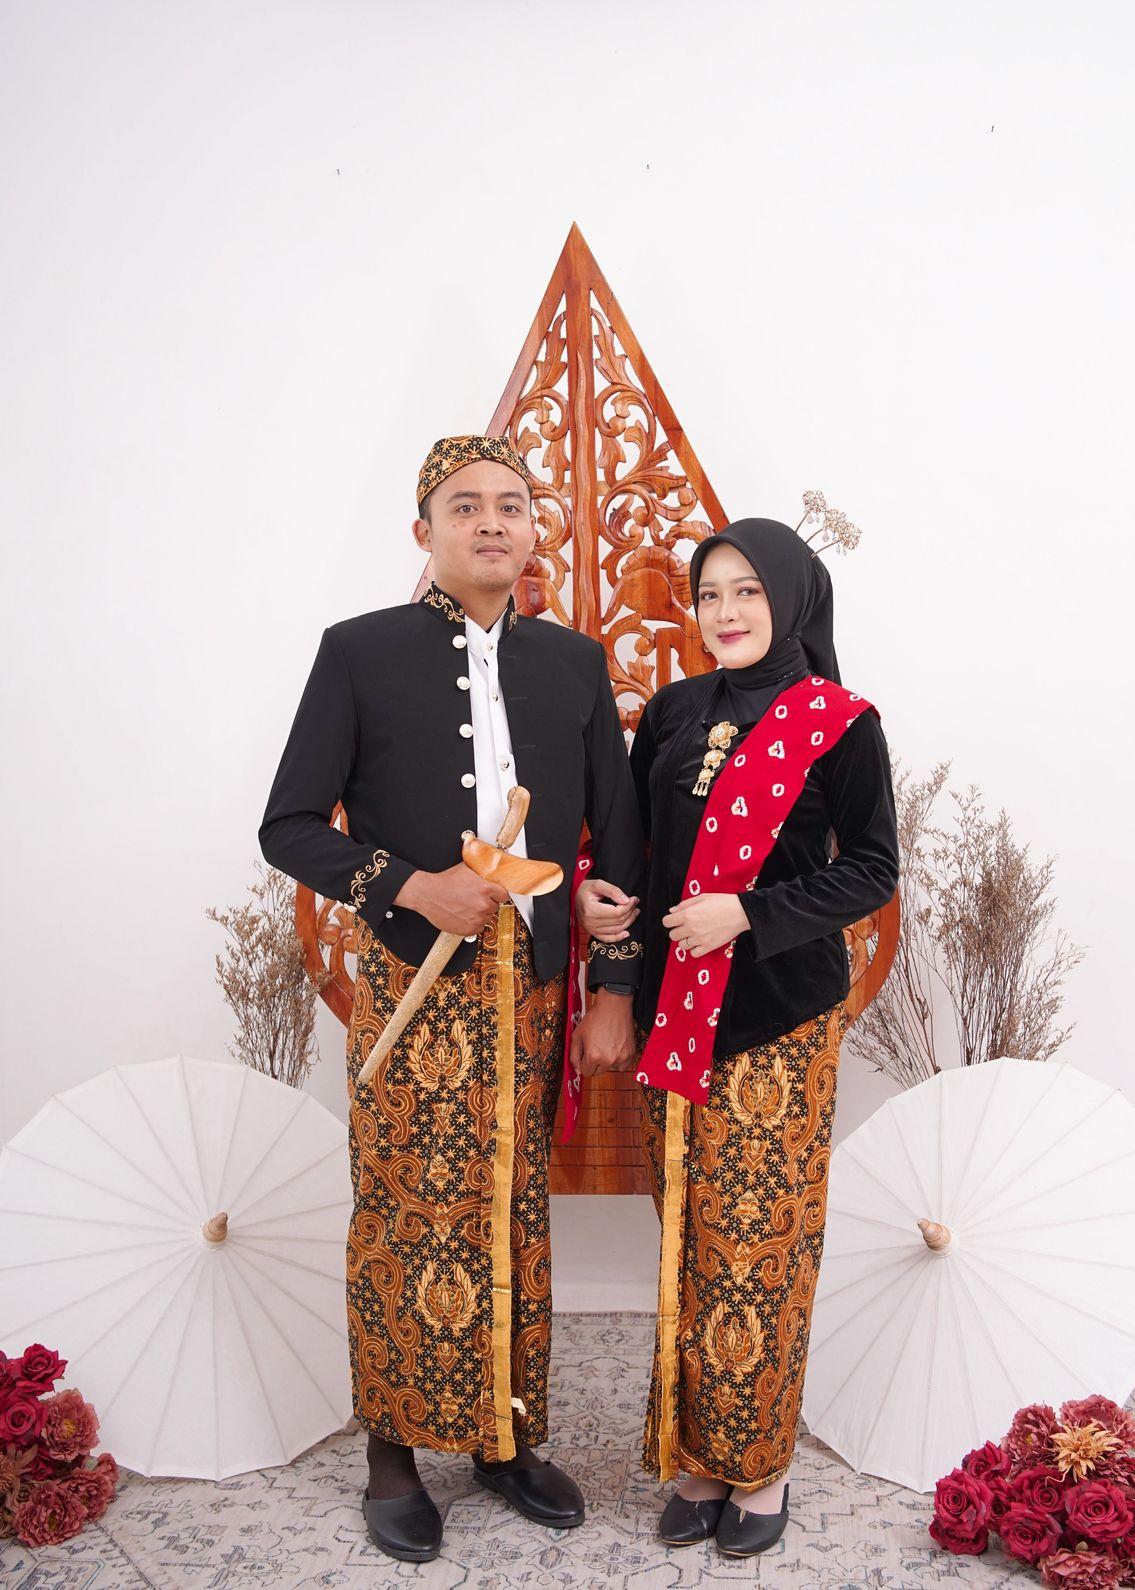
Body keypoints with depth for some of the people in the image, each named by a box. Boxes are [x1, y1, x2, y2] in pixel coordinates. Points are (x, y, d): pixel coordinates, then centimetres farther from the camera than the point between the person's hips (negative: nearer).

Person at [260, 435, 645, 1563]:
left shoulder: (574, 662, 7)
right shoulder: (361, 652, -2)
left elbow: (618, 838, 8)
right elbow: (290, 827, -2)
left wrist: (615, 991, 3)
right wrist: (411, 886, -16)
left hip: (532, 992, 3)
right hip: (409, 990, -3)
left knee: (515, 1217, 13)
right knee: (405, 1223, 6)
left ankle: (504, 1438, 32)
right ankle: (393, 1453, 27)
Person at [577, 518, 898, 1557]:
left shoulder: (840, 724, -5)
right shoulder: (672, 713, 8)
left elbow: (872, 869, -6)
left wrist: (748, 914, -17)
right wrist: (600, 892, -4)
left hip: (779, 1014, -4)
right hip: (674, 1008, 4)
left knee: (759, 1239, 3)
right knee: (689, 1237, 11)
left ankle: (760, 1463, 23)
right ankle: (699, 1452, 27)